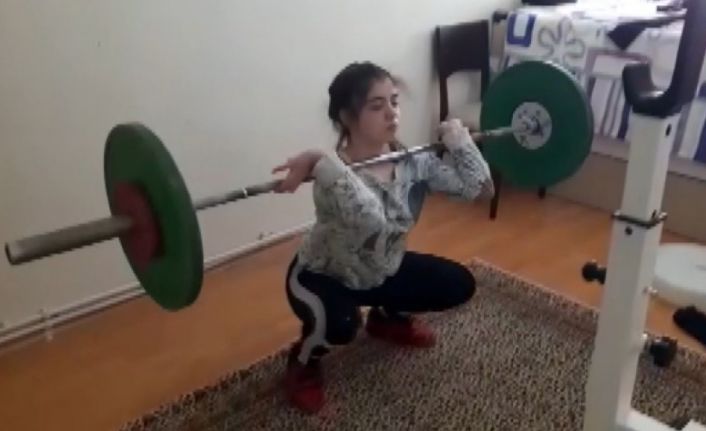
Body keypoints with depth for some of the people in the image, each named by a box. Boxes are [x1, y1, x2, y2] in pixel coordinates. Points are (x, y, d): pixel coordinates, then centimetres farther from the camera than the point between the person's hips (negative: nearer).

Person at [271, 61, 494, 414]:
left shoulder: (413, 161, -16)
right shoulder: (338, 176, -36)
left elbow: (480, 188, -17)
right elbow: (371, 218, -58)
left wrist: (459, 141, -19)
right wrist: (319, 165, -61)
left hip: (382, 269, 6)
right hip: (322, 276, -6)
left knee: (459, 285, 0)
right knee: (339, 325, -38)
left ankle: (388, 317, 27)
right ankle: (304, 362, 0)